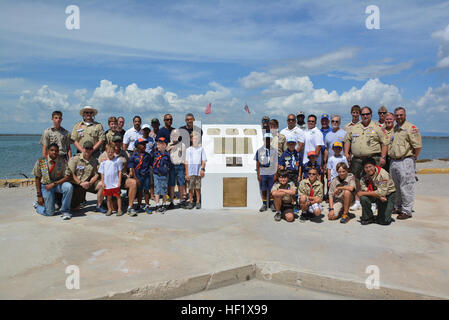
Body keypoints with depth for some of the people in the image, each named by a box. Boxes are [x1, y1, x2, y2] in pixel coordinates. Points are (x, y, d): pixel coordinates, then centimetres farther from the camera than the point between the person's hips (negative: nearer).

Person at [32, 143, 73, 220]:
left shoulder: (63, 161, -10)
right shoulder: (41, 162, -9)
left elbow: (68, 177, -13)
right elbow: (37, 179, -2)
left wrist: (54, 184, -23)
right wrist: (39, 195, -6)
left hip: (59, 183, 1)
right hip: (46, 186, -1)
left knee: (69, 187, -35)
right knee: (50, 213, -8)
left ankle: (65, 211, -16)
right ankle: (38, 205, 30)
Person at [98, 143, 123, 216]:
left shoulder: (117, 160, -4)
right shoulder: (103, 162, 3)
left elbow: (119, 172, -1)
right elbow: (102, 173, 8)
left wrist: (119, 182, -5)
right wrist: (102, 182, 4)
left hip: (115, 183, -3)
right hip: (107, 184, 3)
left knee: (118, 196, 4)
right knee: (108, 197, 13)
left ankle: (119, 209, 13)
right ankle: (109, 209, 26)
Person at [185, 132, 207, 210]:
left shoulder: (201, 149, 9)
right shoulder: (188, 150, 8)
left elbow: (203, 160, 7)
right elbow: (186, 162, 6)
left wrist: (202, 169, -7)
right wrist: (187, 173, 0)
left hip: (198, 171, 0)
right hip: (190, 171, 0)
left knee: (198, 187, 1)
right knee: (190, 187, 1)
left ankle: (198, 202, 9)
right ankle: (190, 202, 8)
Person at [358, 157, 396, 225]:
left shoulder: (383, 174, -26)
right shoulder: (364, 176, -11)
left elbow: (381, 192, -32)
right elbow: (365, 190, -18)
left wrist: (363, 193, -28)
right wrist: (380, 197, -32)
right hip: (376, 195, 4)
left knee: (384, 221, -12)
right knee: (363, 198, -29)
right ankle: (368, 218, -5)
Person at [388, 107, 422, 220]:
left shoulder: (411, 128, -8)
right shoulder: (394, 129, 16)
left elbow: (418, 146, -12)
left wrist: (413, 158, -6)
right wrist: (391, 155, 14)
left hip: (405, 161, -7)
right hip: (393, 161, 8)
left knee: (406, 188, -3)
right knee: (396, 187, 16)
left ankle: (406, 211, 5)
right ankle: (398, 208, 28)